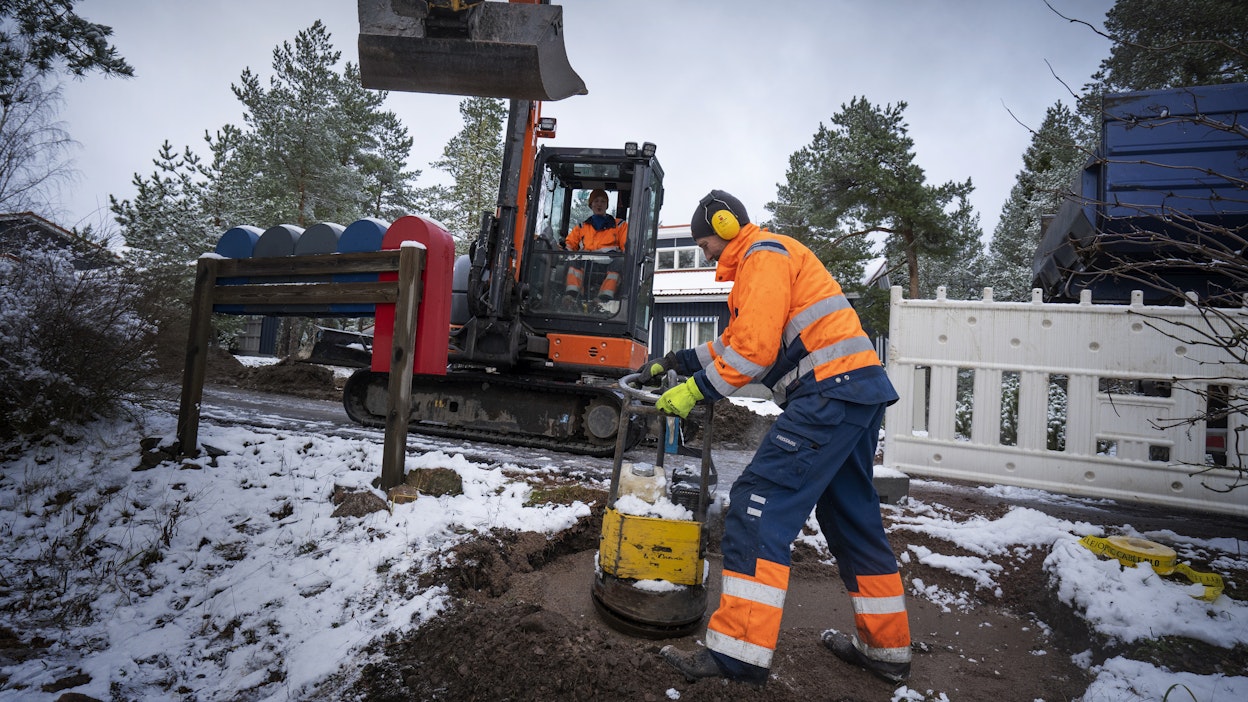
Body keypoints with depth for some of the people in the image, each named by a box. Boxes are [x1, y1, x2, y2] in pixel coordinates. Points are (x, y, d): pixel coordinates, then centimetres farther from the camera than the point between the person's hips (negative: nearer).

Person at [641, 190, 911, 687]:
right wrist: (674, 362, 24)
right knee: (851, 517, 17)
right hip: (861, 390, 11)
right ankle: (886, 646, 29)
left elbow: (754, 347, -17)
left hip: (829, 391, -11)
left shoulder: (764, 254, -4)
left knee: (759, 503, -14)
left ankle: (740, 651, -12)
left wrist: (695, 391, -10)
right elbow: (734, 341, 28)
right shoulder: (763, 261, 27)